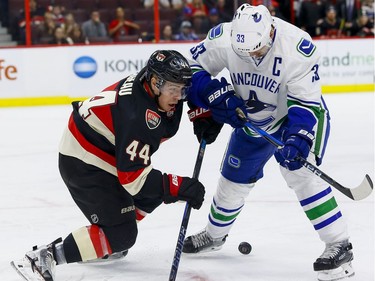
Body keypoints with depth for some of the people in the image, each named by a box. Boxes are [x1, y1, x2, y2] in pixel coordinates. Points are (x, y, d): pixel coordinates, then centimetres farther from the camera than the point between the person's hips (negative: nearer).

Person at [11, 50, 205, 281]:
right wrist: (179, 187, -30)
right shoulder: (140, 115, -31)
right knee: (121, 233, -14)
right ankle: (43, 258, -16)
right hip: (84, 165, -11)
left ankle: (110, 243, 24)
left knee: (153, 195, 18)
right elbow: (133, 176, -30)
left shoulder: (147, 82, -6)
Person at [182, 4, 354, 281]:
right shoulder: (223, 37, -26)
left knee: (300, 172, -25)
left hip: (296, 116, -4)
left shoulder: (299, 47, -35)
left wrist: (298, 140, -44)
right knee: (233, 180, 15)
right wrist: (214, 95, -24)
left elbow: (306, 104, -31)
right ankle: (214, 235, 42)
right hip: (251, 120, 5)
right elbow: (193, 66, -10)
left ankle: (339, 246, -20)